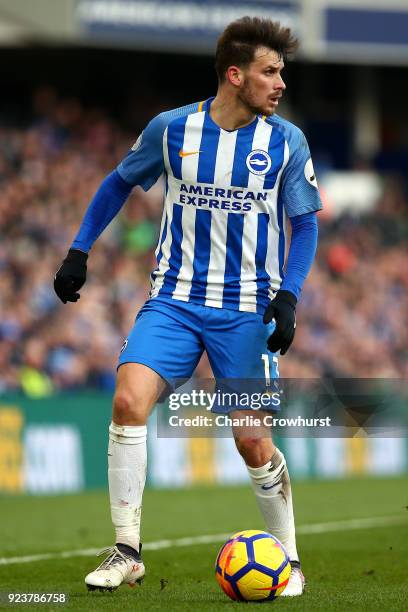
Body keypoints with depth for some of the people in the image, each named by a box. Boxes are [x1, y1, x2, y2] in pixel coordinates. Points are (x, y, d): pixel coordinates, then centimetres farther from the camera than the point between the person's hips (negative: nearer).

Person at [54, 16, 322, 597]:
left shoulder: (287, 142, -3)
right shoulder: (171, 129, -2)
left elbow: (304, 224, 3)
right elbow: (119, 183, 15)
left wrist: (288, 297, -11)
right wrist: (79, 251, 10)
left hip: (246, 310, -1)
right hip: (174, 300, 1)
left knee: (252, 441, -3)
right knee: (129, 400, -20)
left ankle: (289, 560, 19)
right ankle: (127, 551, -11)